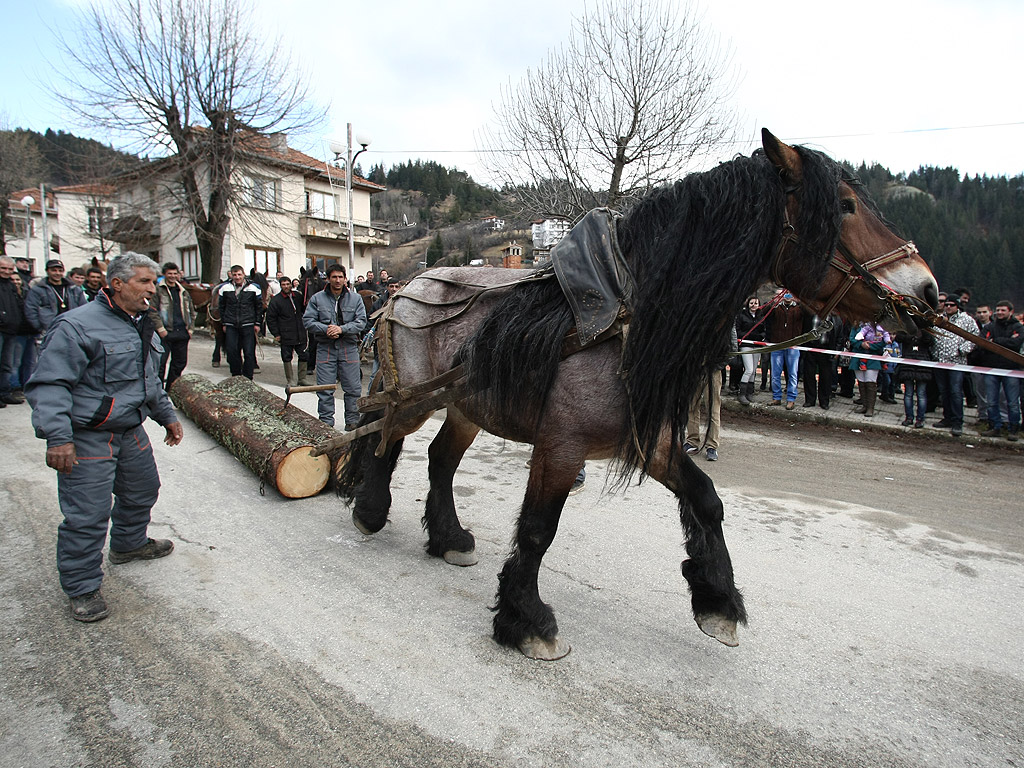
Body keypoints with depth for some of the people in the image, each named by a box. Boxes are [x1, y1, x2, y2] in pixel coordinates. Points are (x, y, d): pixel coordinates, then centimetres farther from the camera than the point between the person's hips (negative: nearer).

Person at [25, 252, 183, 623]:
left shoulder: (141, 325, 11)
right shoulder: (77, 325, -18)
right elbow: (50, 384, -22)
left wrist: (166, 416, 26)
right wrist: (57, 437, -28)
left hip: (131, 431, 9)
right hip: (87, 437, -9)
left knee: (143, 490, 23)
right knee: (88, 514, -5)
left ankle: (129, 544, 49)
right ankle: (82, 587, 12)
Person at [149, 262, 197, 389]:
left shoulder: (183, 291, 16)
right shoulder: (158, 290, -2)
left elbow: (191, 311, 21)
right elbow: (153, 311, -9)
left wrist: (190, 328, 10)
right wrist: (160, 329, -14)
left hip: (182, 332, 6)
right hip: (166, 333, -6)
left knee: (180, 362, 10)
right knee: (161, 362, -7)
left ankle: (171, 389, 23)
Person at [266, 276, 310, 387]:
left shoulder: (298, 296, 9)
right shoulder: (275, 300, -2)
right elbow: (270, 318, 0)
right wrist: (276, 334, -5)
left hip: (300, 335, 4)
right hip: (286, 335, -4)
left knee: (303, 356, 7)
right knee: (287, 358, 1)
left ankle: (302, 379, 19)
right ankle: (291, 381, 11)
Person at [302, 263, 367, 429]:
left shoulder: (355, 298, 4)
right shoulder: (317, 298, 4)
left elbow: (361, 321, -3)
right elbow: (307, 320, 0)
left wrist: (342, 329, -16)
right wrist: (325, 329, -16)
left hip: (349, 348, 0)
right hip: (325, 348, 0)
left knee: (353, 387, 4)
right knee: (325, 388, 2)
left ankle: (352, 420, 17)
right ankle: (326, 421, 13)